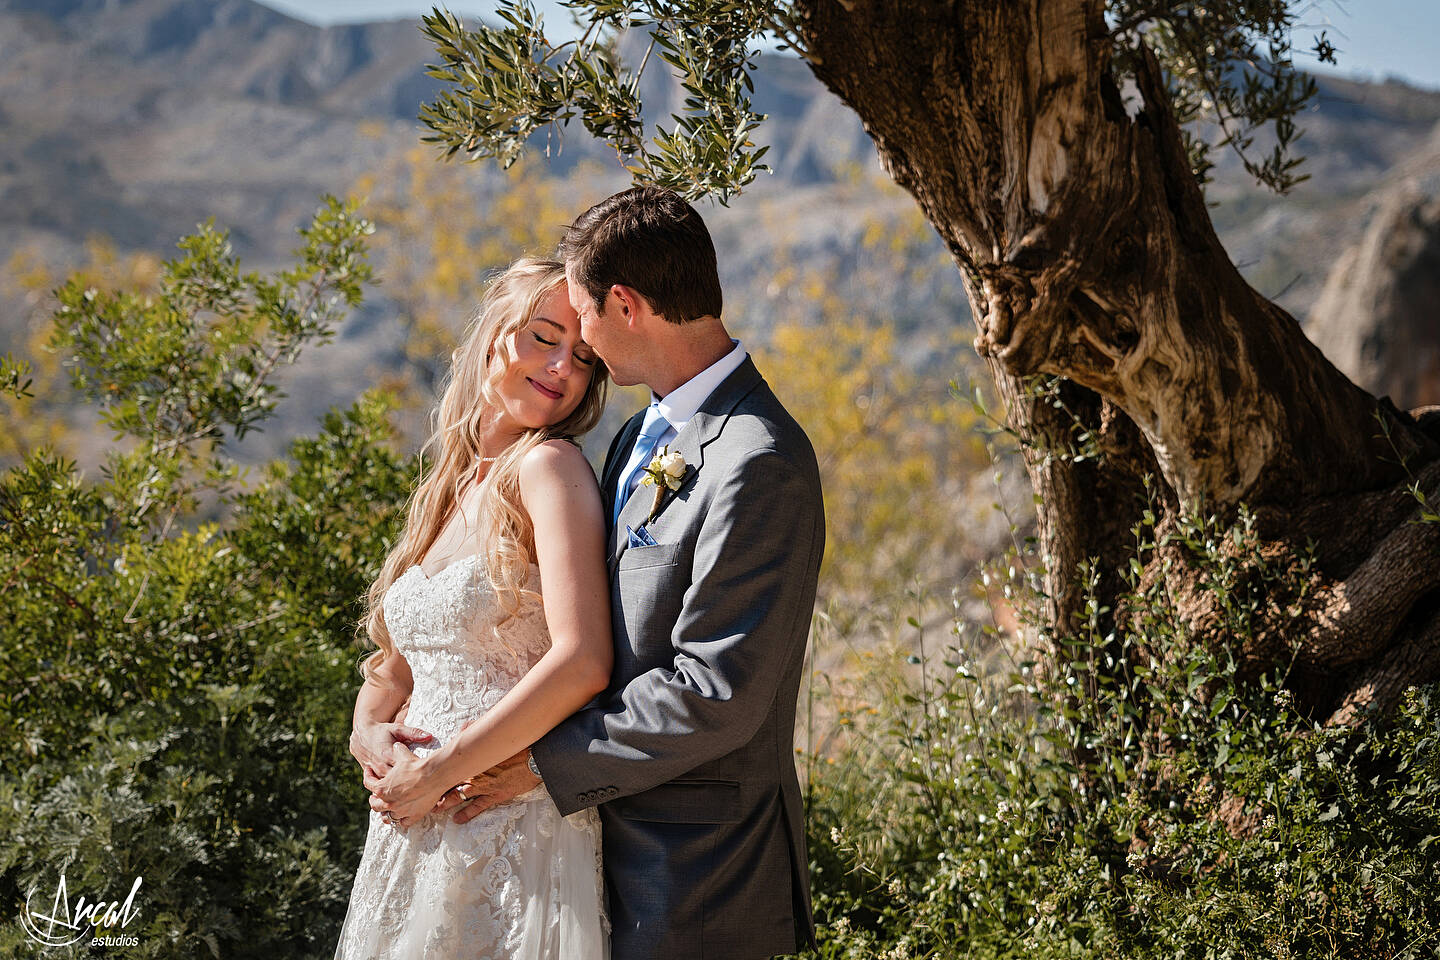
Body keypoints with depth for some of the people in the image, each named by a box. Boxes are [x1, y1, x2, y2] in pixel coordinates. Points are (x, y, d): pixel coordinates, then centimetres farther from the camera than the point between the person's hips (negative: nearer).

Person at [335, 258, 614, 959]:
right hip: (416, 833, 7)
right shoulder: (447, 490, 10)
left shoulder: (547, 467, -12)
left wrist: (441, 770, -16)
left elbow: (582, 662, -24)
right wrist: (369, 730, -5)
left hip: (511, 835, -7)